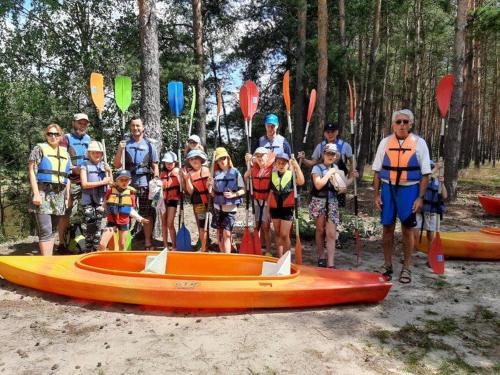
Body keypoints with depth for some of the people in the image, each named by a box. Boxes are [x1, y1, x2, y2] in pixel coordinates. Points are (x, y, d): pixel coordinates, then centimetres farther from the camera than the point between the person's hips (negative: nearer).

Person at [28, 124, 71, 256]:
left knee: (53, 230, 8)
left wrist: (67, 196, 15)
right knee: (45, 230, -11)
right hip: (43, 193, -5)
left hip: (59, 195, 5)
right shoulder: (40, 148, 3)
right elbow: (32, 172, -4)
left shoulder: (65, 153, 17)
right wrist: (36, 193, -13)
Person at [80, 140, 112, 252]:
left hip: (100, 199, 3)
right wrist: (102, 182, -15)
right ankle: (88, 249, 10)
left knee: (98, 224, 9)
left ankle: (96, 249, 17)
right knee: (89, 224, -1)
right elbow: (84, 184, -12)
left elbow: (110, 183, 6)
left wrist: (110, 171, -9)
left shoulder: (104, 165, 8)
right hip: (88, 200, -3)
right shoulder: (85, 165, -3)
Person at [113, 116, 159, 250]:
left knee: (147, 215, 3)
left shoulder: (149, 145, 7)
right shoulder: (125, 144, 8)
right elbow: (117, 165, 7)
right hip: (128, 183, 1)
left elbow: (155, 166, 6)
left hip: (145, 184, -1)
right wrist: (119, 150, -7)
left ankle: (148, 242, 12)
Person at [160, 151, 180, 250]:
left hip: (173, 199, -5)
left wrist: (177, 175, -20)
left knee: (170, 224, -8)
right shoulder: (162, 173, 13)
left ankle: (174, 245, 2)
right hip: (163, 199, 5)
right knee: (163, 223, 8)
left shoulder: (178, 171, 0)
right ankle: (165, 245, 18)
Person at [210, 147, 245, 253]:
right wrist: (210, 189, -9)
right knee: (219, 233, 9)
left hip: (230, 207, -4)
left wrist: (233, 194, -19)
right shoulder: (216, 174, 6)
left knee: (226, 233, -9)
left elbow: (243, 190, -2)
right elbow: (213, 192, 12)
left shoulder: (235, 172, -4)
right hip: (218, 207, 4)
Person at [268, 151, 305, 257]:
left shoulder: (292, 174, -6)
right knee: (278, 234, 12)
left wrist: (297, 167, -32)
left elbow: (301, 182, -25)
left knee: (284, 235, -4)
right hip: (275, 207, 4)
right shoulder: (272, 175, 4)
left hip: (287, 208, -4)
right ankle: (279, 258, 21)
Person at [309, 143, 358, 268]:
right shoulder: (317, 168, -5)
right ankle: (321, 257, 27)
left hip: (332, 203, 3)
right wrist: (329, 173, -14)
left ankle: (330, 263, -4)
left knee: (331, 233, -5)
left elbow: (341, 186, 19)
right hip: (319, 203, -3)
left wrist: (351, 178, 7)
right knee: (320, 231, 10)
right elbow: (318, 185, -22)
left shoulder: (336, 168, 11)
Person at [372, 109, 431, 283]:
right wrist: (376, 194, 2)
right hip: (388, 188, 2)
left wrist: (420, 197, -7)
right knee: (388, 228, 9)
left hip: (409, 189, -2)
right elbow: (377, 172, 6)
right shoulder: (385, 142, 3)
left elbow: (425, 173, -2)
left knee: (407, 229, 6)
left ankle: (406, 268, 20)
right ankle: (387, 265, 24)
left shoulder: (419, 143, -2)